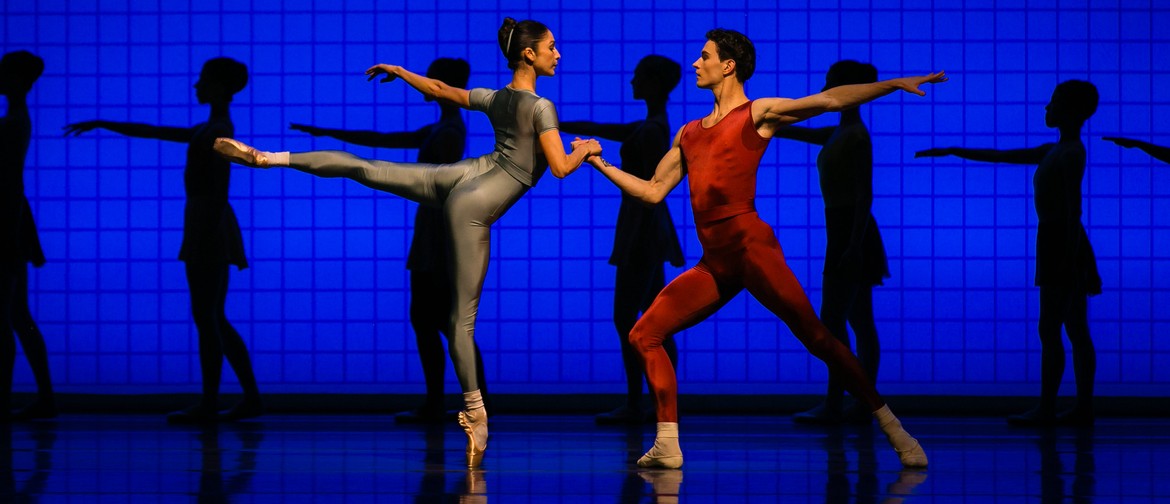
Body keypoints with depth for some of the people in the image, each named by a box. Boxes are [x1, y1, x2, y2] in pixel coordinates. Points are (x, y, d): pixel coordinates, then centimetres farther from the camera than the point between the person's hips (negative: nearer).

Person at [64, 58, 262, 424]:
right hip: (209, 228, 10)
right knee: (214, 321, 10)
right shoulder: (211, 130, 19)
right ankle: (251, 398, 10)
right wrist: (101, 124, 24)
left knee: (206, 318, -6)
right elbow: (151, 131, 24)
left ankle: (209, 404, -2)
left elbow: (220, 190, -17)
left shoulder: (219, 132, -10)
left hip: (209, 226, -10)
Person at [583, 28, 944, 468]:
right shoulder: (688, 135, 22)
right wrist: (601, 164, 22)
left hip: (750, 245, -7)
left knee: (814, 335, -16)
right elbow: (653, 192, 24)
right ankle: (668, 447, 1)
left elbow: (830, 100, -4)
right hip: (713, 263, 7)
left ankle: (894, 431, -14)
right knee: (644, 335, 0)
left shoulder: (758, 114, 5)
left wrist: (895, 84, -13)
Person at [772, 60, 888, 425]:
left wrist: (854, 245, -24)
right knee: (860, 323, 8)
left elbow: (865, 195, -18)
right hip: (846, 234, 9)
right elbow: (795, 132, 26)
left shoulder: (857, 136, -12)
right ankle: (865, 405, 10)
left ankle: (832, 406, -11)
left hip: (851, 233, -9)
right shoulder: (837, 134, 15)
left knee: (832, 320, -10)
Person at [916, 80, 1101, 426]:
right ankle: (1084, 408, 7)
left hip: (1062, 242, -9)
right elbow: (1001, 156, 23)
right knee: (1076, 330, 6)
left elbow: (1074, 209, -18)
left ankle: (1046, 408, -8)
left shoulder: (1071, 154, -11)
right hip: (1059, 244, 9)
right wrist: (952, 152, 24)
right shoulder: (1055, 151, 18)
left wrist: (1071, 259, -22)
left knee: (1049, 329, -9)